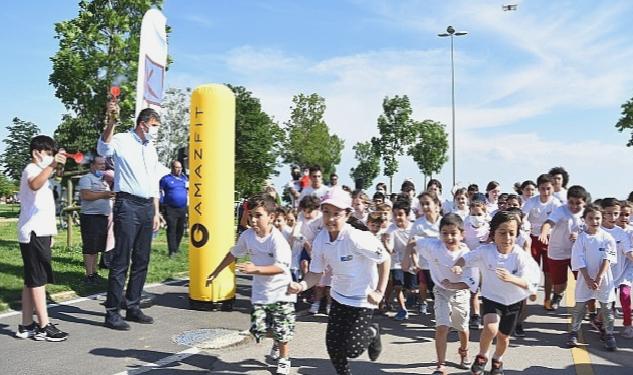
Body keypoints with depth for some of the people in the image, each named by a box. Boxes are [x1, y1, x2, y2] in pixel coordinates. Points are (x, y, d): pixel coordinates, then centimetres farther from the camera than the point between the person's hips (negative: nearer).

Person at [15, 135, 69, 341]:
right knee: (38, 279, -8)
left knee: (32, 280, 10)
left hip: (38, 233, 10)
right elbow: (34, 185, -36)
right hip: (34, 233, -10)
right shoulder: (31, 169, -8)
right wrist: (51, 166, -48)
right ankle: (44, 327, -5)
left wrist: (48, 233, 29)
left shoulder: (40, 170, 24)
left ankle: (27, 326, 14)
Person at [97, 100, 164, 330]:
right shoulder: (122, 141, -4)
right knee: (121, 260, -6)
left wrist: (156, 212, 18)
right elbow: (103, 149, -28)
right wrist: (111, 122, -42)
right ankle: (112, 312, 1)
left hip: (147, 207, 7)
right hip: (127, 205, -7)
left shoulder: (151, 148, 18)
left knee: (141, 260, 11)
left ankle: (133, 307, 21)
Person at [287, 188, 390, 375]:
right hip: (339, 297, 5)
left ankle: (372, 332, 28)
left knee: (351, 350, -3)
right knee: (333, 345, 7)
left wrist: (380, 292, -16)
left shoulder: (356, 238, -29)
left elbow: (384, 260, -18)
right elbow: (316, 273, -3)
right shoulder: (320, 241, -11)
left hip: (363, 299, -5)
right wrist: (302, 285, -24)